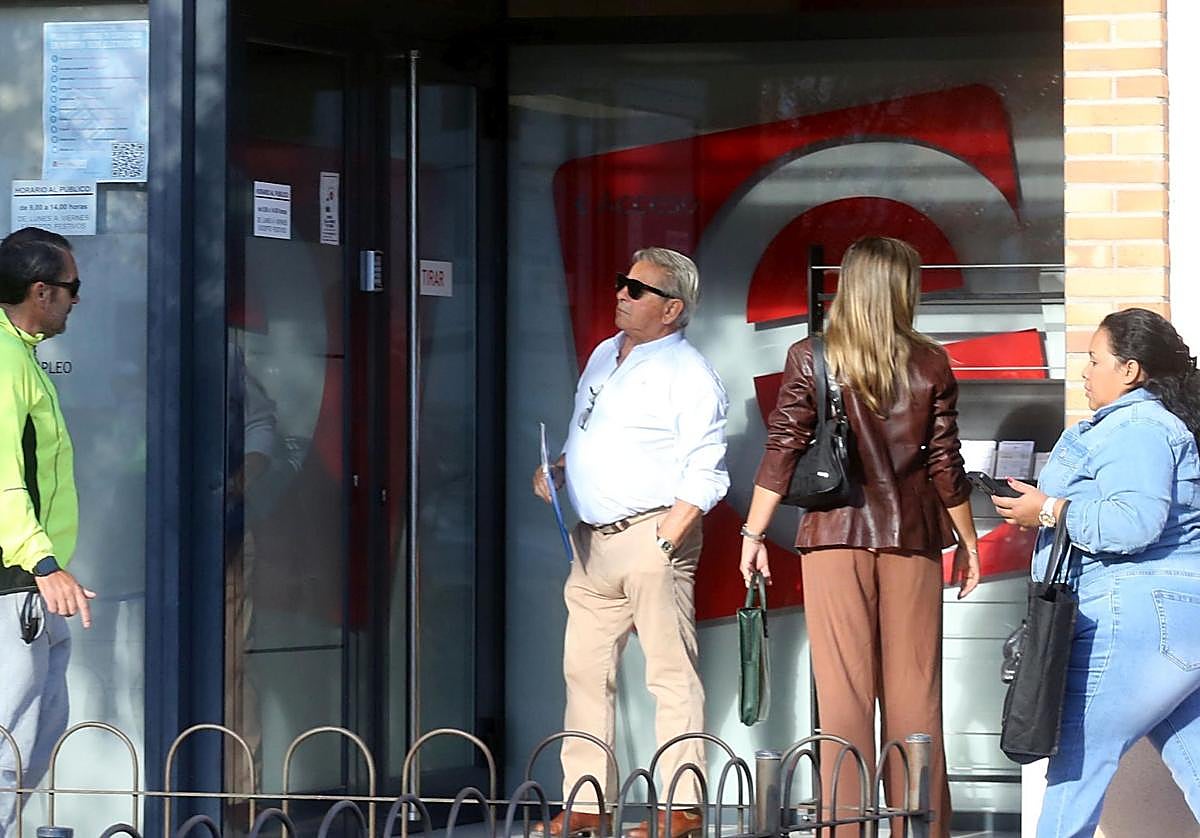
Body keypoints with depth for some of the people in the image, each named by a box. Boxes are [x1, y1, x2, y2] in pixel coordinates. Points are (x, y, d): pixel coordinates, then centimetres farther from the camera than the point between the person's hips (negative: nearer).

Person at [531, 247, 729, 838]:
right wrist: (556, 472, 11)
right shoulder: (604, 357, 18)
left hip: (651, 535, -8)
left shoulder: (688, 374, -7)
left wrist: (666, 540, -19)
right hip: (592, 540, 8)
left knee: (671, 673, -7)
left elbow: (704, 476, -12)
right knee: (585, 669, 7)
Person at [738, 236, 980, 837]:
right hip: (910, 538, 1)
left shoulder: (810, 360, -1)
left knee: (843, 690, 0)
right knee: (914, 692, 6)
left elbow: (782, 454, -3)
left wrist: (752, 533, 5)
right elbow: (945, 464, 2)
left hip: (834, 534, -1)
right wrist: (968, 542, 13)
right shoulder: (929, 365, 0)